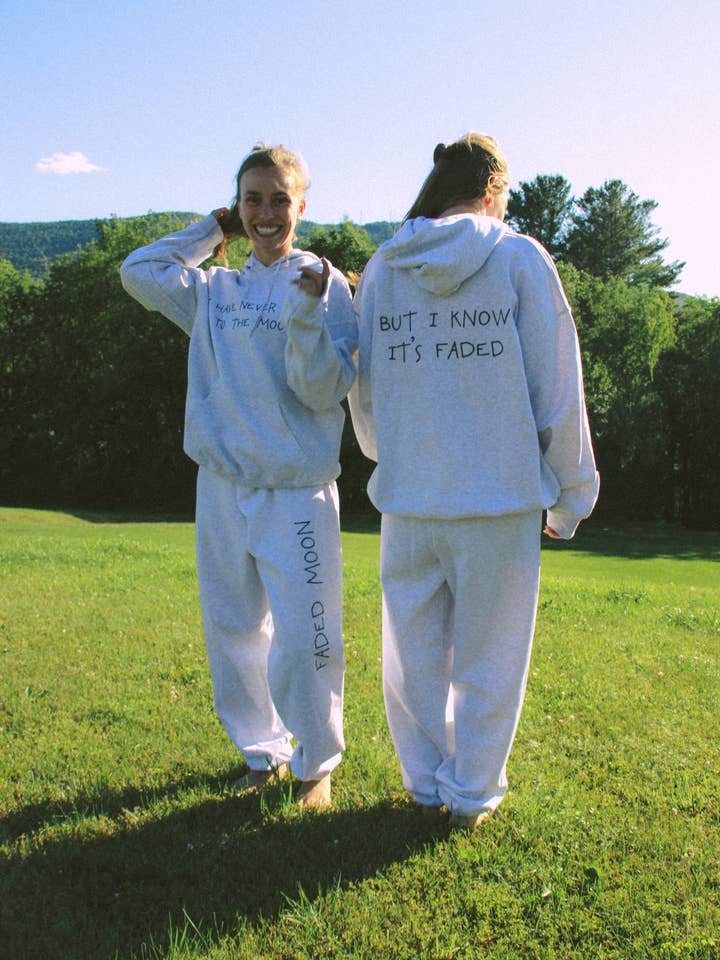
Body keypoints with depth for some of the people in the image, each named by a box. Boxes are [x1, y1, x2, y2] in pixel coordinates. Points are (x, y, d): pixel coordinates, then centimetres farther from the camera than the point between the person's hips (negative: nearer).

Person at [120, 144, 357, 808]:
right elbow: (138, 272, 6)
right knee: (233, 631, 12)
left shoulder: (324, 283, -3)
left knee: (304, 640, -5)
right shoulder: (215, 289, 12)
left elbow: (324, 392, -10)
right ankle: (261, 751, 30)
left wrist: (306, 314, -25)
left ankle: (316, 763, 17)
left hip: (296, 491, -5)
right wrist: (212, 230, 9)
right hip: (222, 487, 5)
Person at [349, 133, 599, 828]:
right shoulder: (520, 260, -4)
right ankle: (471, 794, 24)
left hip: (407, 500, 3)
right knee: (486, 660, 12)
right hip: (501, 496, -3)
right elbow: (557, 390, -4)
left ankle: (425, 784, 31)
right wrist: (570, 494, 7)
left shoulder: (381, 271, 6)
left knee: (413, 655, 17)